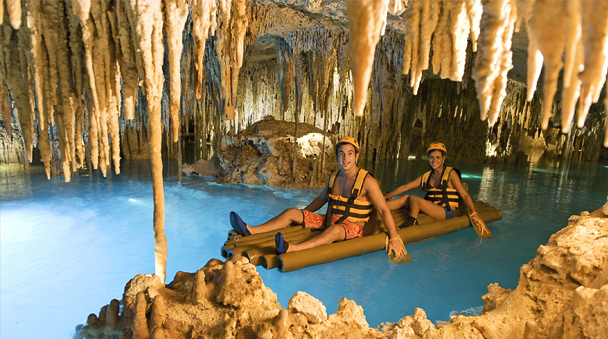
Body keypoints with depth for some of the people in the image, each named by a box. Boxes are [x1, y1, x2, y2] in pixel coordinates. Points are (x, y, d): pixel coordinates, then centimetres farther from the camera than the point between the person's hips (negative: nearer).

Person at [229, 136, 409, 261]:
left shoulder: (367, 181, -11)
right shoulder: (333, 178, 7)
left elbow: (384, 210, -12)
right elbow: (321, 199, 22)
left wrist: (394, 238, -16)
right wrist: (301, 215, 25)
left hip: (352, 227, -6)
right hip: (329, 221, 6)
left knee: (335, 229, -42)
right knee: (291, 212, -7)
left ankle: (292, 249, -59)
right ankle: (251, 230, -17)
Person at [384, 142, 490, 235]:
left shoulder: (450, 173, -1)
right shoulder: (426, 176, 15)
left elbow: (465, 195, -6)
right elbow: (405, 187, 14)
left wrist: (474, 214, -18)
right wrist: (387, 196, 6)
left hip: (446, 212, -5)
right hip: (431, 210, 5)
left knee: (413, 199, -27)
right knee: (405, 198, -16)